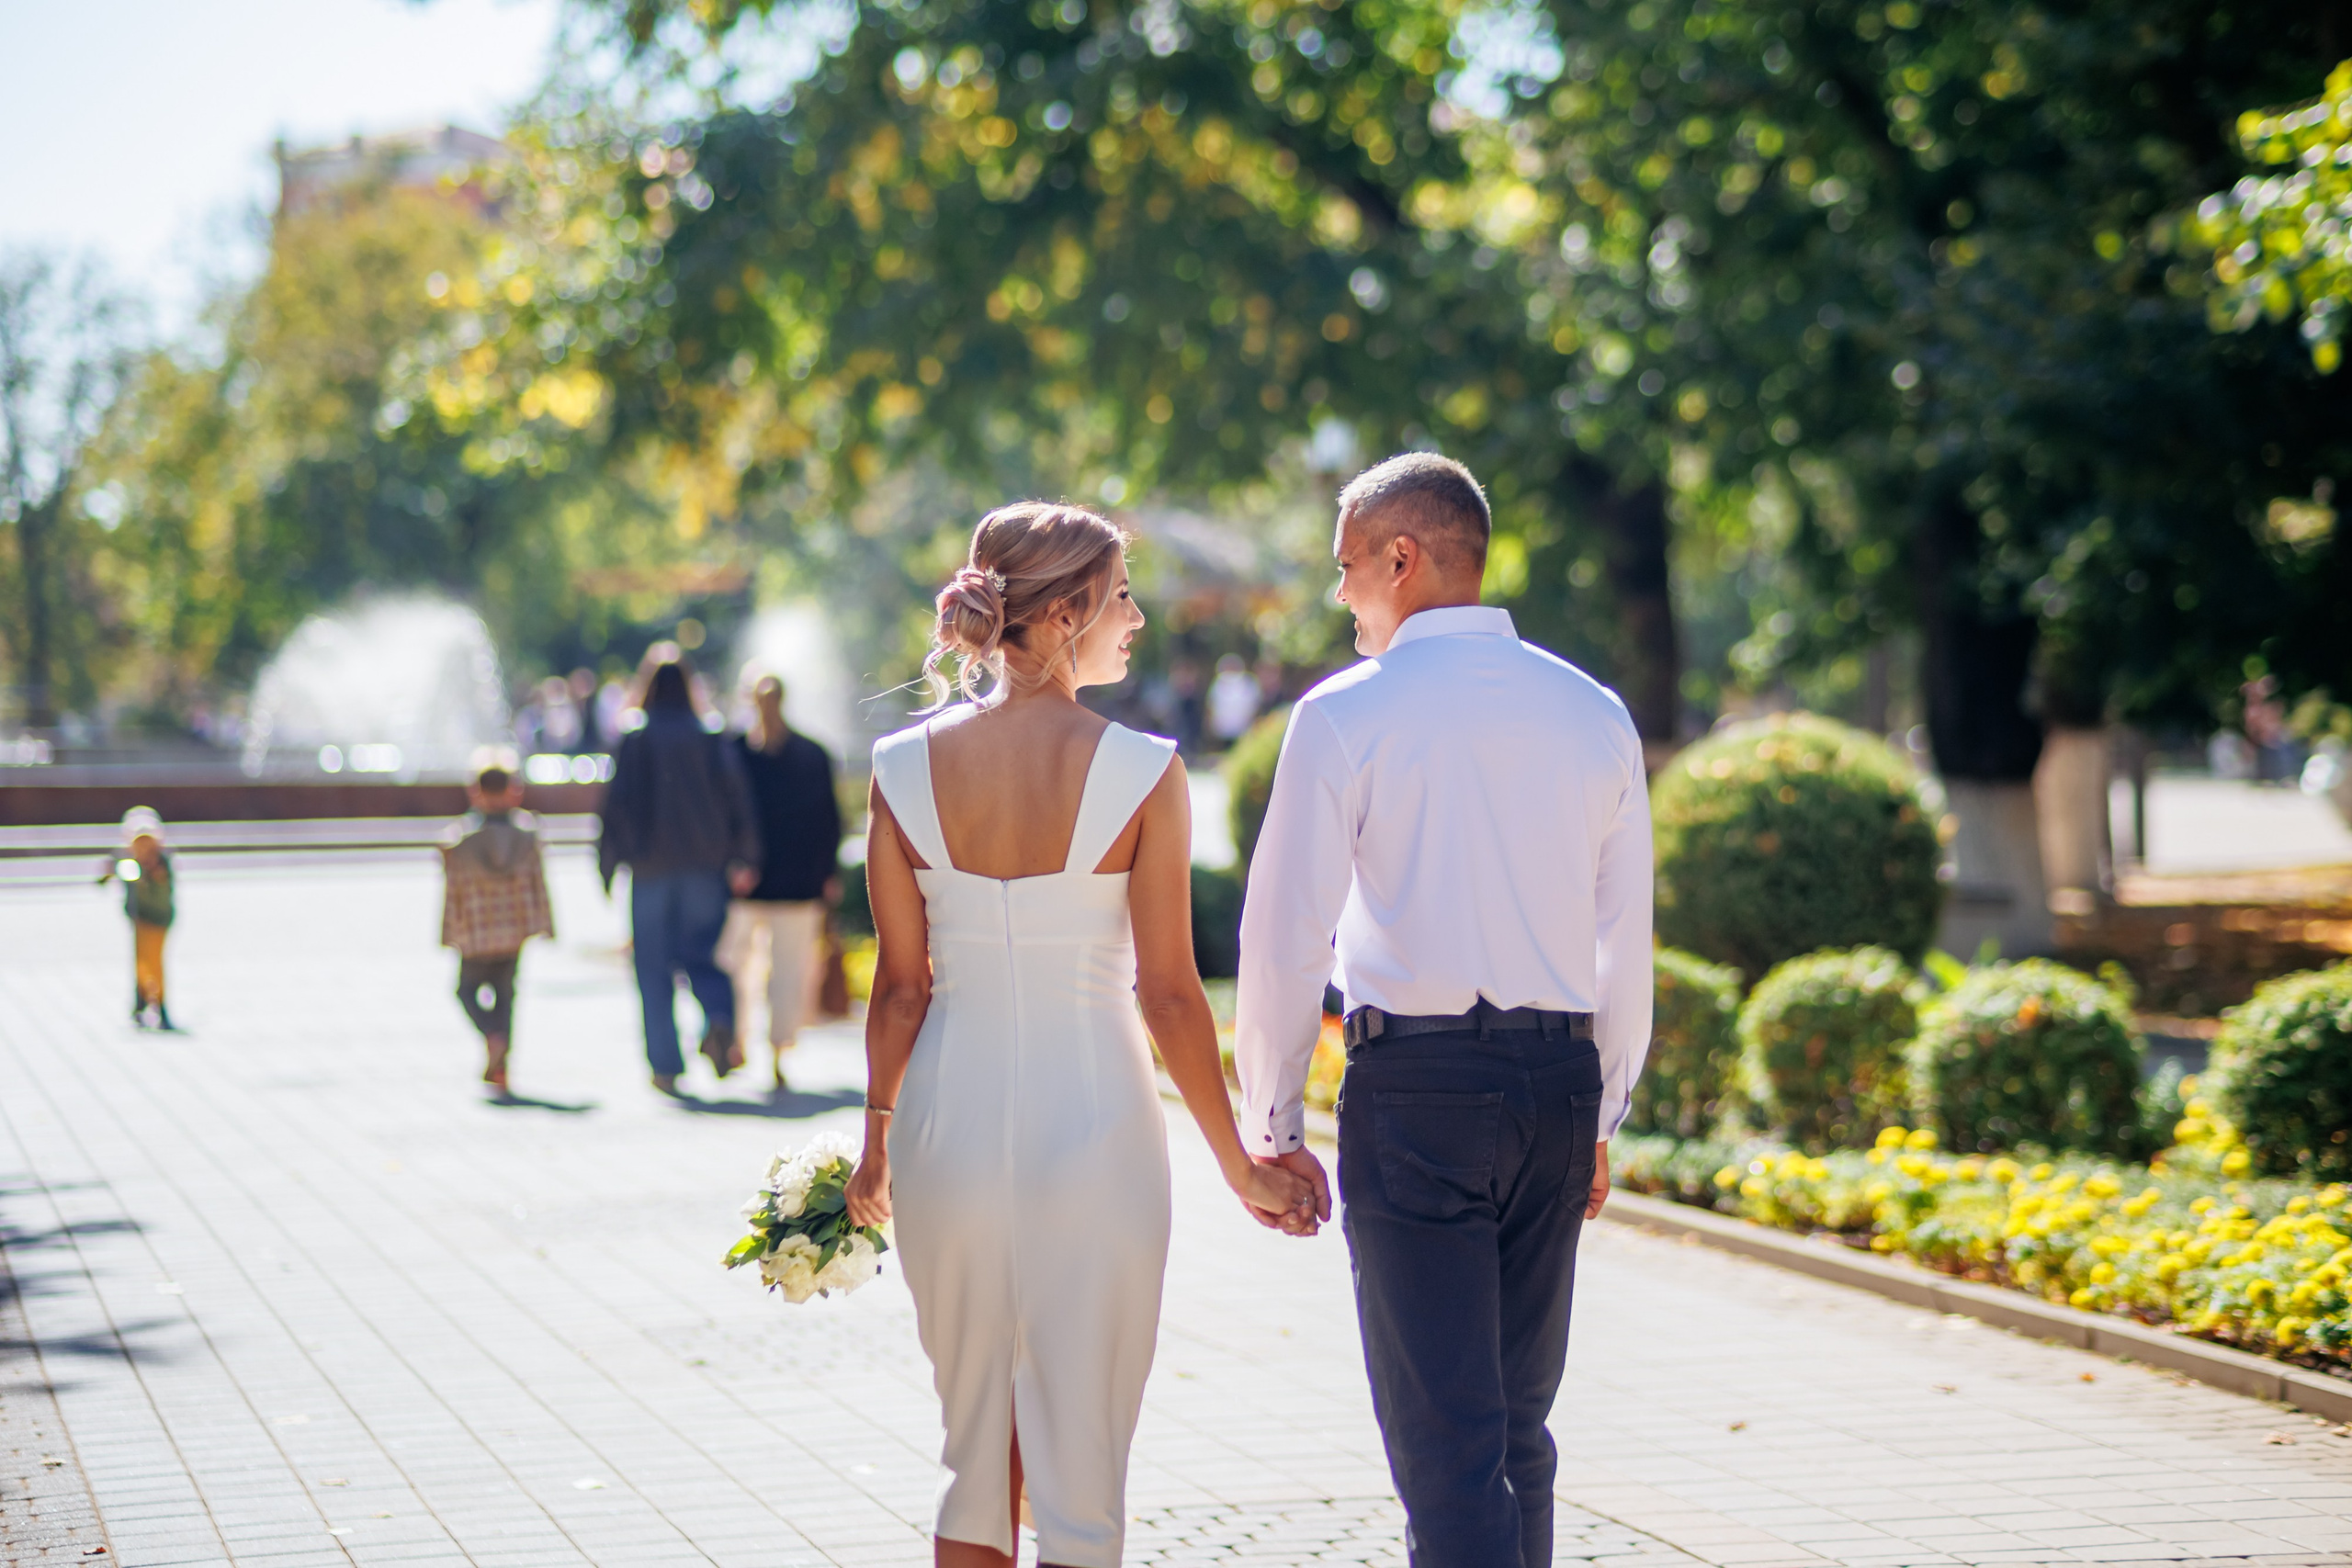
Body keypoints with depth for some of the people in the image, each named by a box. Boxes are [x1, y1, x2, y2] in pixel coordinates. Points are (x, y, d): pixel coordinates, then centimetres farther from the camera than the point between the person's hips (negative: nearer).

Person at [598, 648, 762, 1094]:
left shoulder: (633, 743, -4)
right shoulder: (713, 741, 1)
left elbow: (616, 806, -5)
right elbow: (738, 801, -2)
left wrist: (608, 867, 2)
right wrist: (744, 860, 4)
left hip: (652, 869, -1)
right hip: (704, 868, 1)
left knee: (655, 966, 6)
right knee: (701, 954, 9)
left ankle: (666, 1065, 3)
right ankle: (719, 1020, -22)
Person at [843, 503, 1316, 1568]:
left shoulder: (906, 769, -3)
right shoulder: (1142, 772, -11)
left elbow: (901, 987, 1)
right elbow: (1169, 995, -9)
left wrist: (877, 1142, 15)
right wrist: (1240, 1168, 2)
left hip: (952, 1120, 3)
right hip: (1095, 1121, -3)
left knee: (978, 1455, 18)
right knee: (1080, 1478, 5)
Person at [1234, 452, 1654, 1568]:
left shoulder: (1345, 714, -5)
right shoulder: (1594, 714, 9)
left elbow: (1286, 938, -6)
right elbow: (1626, 941, 13)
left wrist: (1271, 1124, 3)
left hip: (1415, 1084, -5)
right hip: (1562, 1075, 5)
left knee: (1446, 1443, -5)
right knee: (1519, 1432, 15)